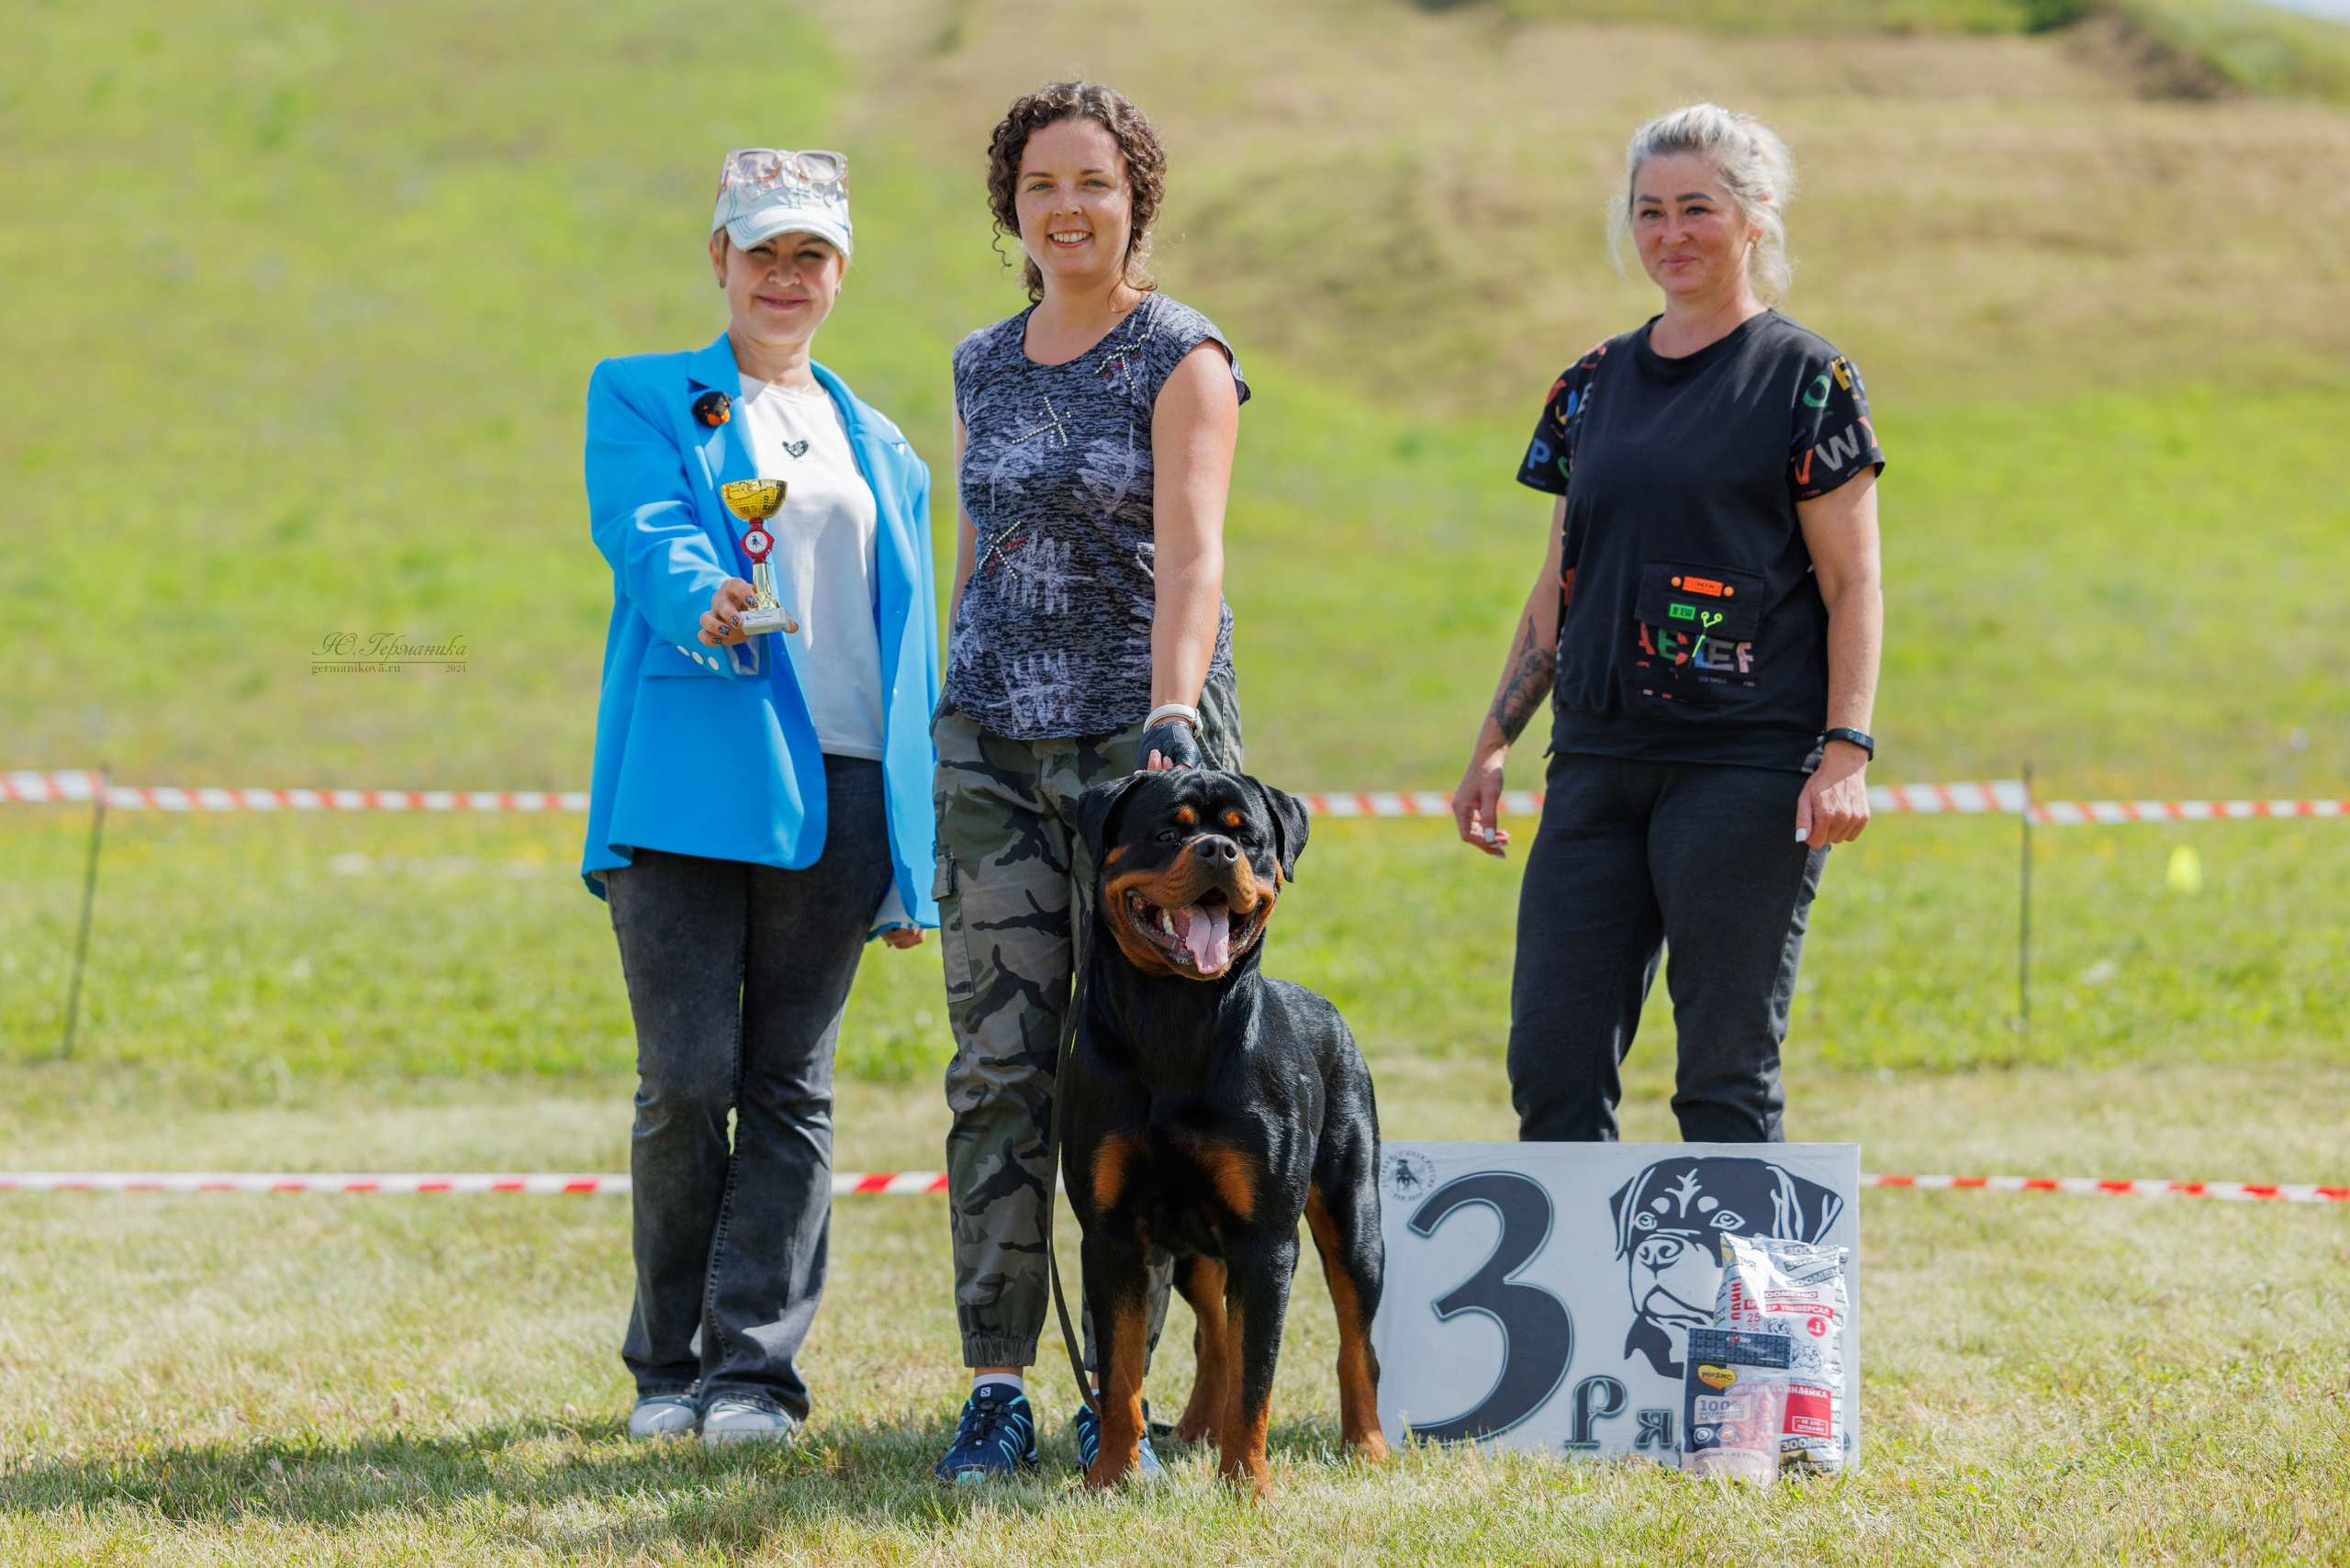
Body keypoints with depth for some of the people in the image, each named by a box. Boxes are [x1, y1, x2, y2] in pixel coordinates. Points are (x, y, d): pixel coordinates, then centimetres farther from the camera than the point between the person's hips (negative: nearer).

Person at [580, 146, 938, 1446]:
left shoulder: (880, 451, 22)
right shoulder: (643, 401, 11)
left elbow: (911, 653, 19)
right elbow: (648, 536, -9)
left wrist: (914, 854, 11)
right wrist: (708, 605, -33)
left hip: (837, 793, 3)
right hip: (690, 787, -3)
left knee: (791, 1088, 0)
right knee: (687, 1080, -7)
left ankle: (753, 1367, 1)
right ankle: (667, 1366, 7)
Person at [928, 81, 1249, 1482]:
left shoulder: (1184, 361, -5)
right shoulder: (985, 366, 13)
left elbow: (1192, 556, -19)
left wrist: (1172, 711, -33)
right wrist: (941, 749, 18)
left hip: (1144, 736, -4)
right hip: (993, 746, 5)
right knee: (1000, 1068, 0)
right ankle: (997, 1388, 2)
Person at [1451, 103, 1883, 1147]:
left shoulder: (1806, 380, 0)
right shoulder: (1596, 385, 15)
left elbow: (1853, 586, -3)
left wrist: (1846, 751, -13)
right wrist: (1493, 743, 16)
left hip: (1746, 764, -5)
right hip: (1598, 760, 6)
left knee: (1726, 1075, -3)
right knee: (1551, 1061, 1)